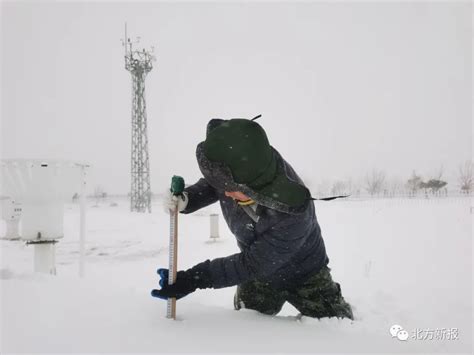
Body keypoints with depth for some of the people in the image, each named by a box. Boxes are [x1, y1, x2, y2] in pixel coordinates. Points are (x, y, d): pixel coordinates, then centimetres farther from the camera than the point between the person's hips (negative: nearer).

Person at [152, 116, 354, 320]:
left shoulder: (293, 217, -44)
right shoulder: (238, 167, -28)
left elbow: (251, 265, -33)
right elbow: (212, 184, -2)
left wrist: (193, 279, -32)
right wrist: (186, 199, -24)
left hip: (303, 275, -4)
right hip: (260, 272, 4)